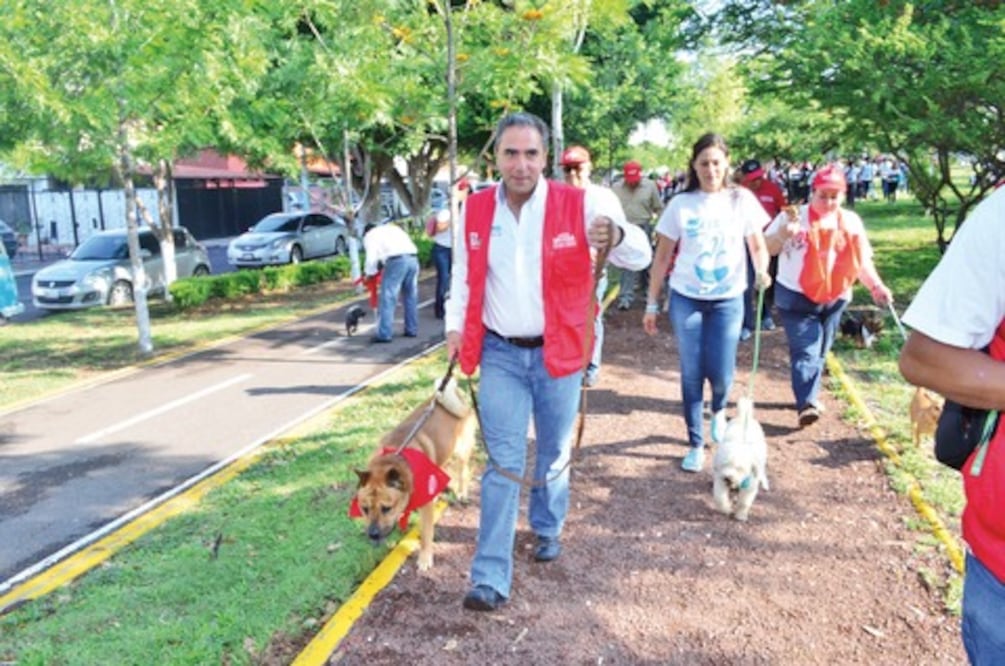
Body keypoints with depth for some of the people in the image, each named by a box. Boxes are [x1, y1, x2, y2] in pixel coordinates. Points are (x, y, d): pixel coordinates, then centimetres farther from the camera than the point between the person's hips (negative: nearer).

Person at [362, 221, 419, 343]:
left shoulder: (370, 235, 16)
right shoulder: (393, 227, 36)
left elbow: (372, 257, 2)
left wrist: (369, 273, 18)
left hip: (396, 261, -6)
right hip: (413, 258, 6)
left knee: (388, 298, -3)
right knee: (411, 296, 16)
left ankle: (384, 334, -4)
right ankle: (412, 330, 23)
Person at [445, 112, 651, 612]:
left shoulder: (579, 204, -12)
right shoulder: (475, 210, -3)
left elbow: (640, 256, -17)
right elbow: (464, 275, 11)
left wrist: (617, 236, -38)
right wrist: (456, 326, 0)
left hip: (558, 352, 0)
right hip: (501, 353, 1)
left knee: (555, 453, 17)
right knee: (503, 462, 0)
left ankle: (547, 528, 44)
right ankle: (490, 576, 4)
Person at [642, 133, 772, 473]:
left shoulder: (742, 200, -1)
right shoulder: (681, 204, -3)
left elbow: (758, 246, 6)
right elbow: (662, 257, 2)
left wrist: (763, 270, -16)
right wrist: (651, 304, 1)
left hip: (728, 300, 0)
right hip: (686, 299, 0)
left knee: (721, 374, 0)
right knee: (691, 375, 4)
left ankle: (719, 411, 36)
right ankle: (696, 444, 19)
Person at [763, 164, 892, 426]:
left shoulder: (851, 222, 4)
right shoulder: (794, 217, -6)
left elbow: (862, 260, 8)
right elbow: (766, 249, -8)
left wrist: (876, 286, -5)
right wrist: (784, 232, -27)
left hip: (834, 299, 5)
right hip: (796, 298, -4)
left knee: (820, 352, 15)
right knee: (805, 351, -13)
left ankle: (808, 396, 29)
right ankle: (807, 404, -18)